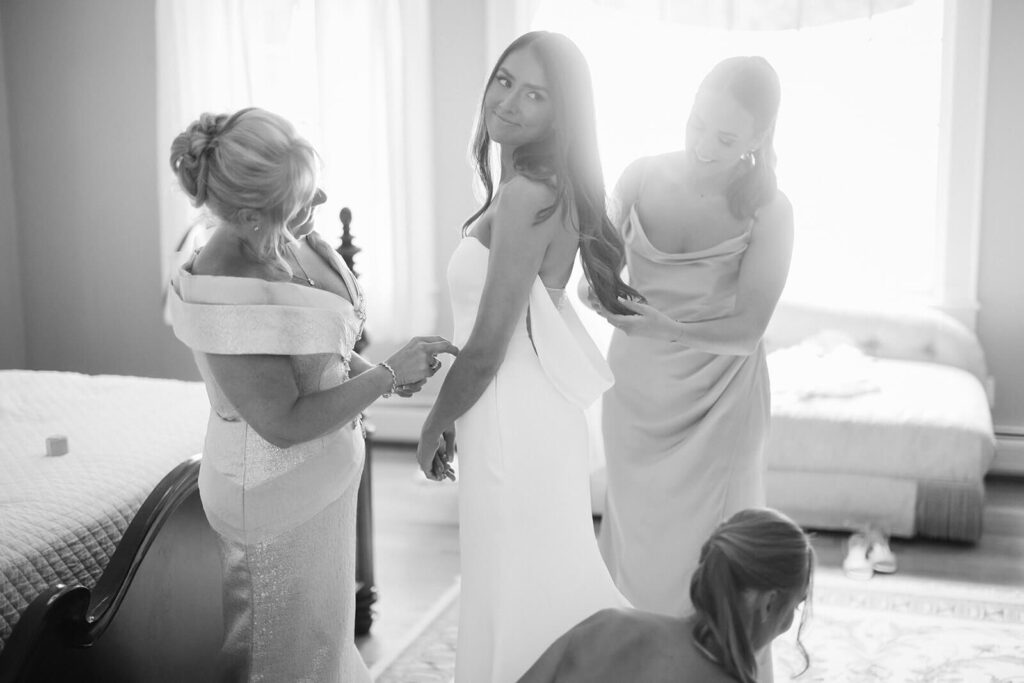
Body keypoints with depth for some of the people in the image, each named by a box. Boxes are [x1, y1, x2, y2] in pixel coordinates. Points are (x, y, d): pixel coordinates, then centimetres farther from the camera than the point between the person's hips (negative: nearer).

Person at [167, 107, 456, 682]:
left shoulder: (289, 238, -7)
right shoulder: (225, 297, -31)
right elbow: (284, 423, -27)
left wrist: (376, 373, -4)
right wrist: (388, 376, -22)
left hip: (322, 476, 8)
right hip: (277, 495, -7)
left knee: (325, 627, 27)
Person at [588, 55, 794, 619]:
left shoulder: (767, 211, -15)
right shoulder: (642, 178, -7)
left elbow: (747, 330, -18)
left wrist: (667, 329, -32)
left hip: (715, 403, -3)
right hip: (635, 390, 4)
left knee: (703, 551, 6)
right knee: (634, 536, 17)